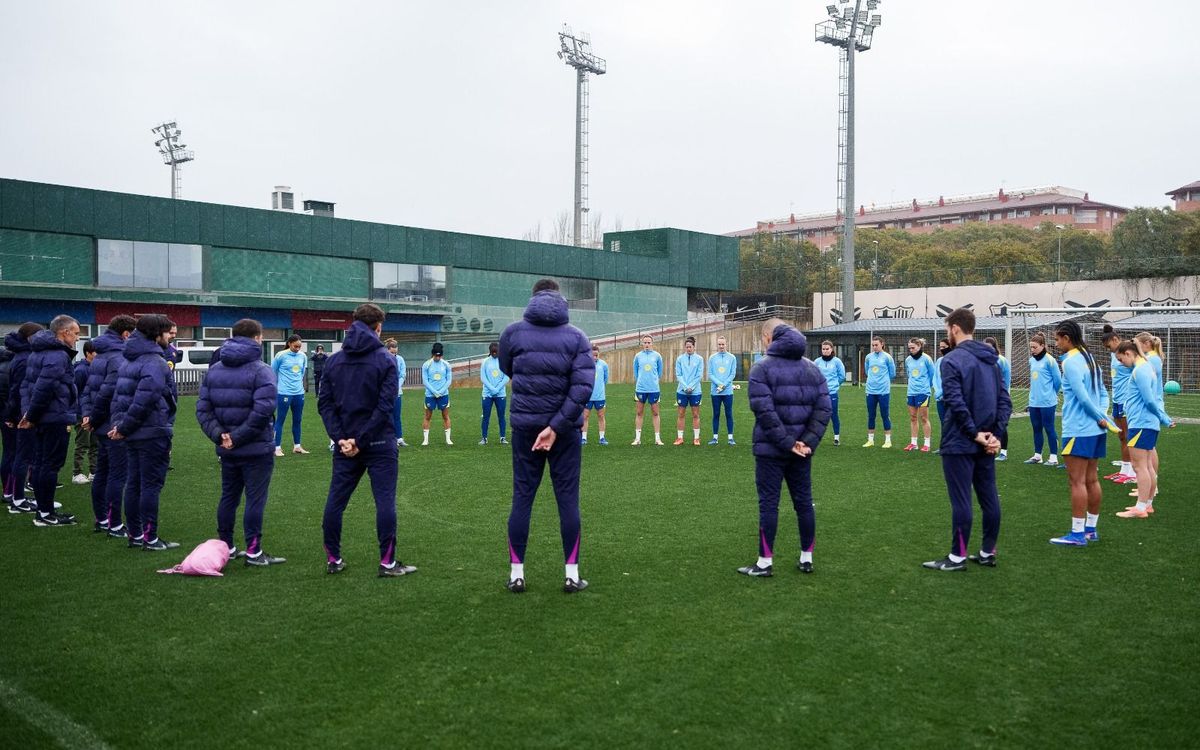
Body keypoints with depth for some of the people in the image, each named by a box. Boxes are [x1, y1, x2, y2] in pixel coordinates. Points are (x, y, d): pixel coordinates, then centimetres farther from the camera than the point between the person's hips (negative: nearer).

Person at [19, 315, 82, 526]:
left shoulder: (38, 352, 16)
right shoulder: (58, 356, -17)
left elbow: (26, 384, 17)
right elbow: (43, 388, -23)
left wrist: (29, 413, 12)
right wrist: (31, 416, -14)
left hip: (40, 420, 10)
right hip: (55, 419, -10)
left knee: (39, 463, 14)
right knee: (51, 464, -3)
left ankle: (43, 510, 22)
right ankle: (45, 514, 2)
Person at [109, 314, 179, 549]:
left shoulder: (129, 360, 14)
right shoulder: (154, 362, -17)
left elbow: (118, 395, 14)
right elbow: (144, 400, -24)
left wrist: (119, 423, 5)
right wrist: (123, 427, -15)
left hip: (133, 434, 9)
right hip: (153, 433, -9)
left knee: (134, 484, 13)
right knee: (151, 485, -3)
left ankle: (135, 534, 21)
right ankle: (150, 539, 2)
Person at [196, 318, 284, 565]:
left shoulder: (214, 370, 8)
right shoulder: (261, 371, -12)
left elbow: (203, 408, 2)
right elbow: (262, 411, -24)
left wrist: (218, 434, -6)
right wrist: (239, 436, -16)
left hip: (227, 450, 6)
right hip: (257, 449, -6)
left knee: (228, 497, 17)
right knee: (255, 500, 0)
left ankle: (225, 547, 26)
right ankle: (254, 553, 3)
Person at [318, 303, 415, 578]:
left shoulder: (334, 361, 8)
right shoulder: (386, 360, -6)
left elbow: (325, 403, 1)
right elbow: (385, 406, -15)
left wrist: (341, 437, -5)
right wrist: (362, 440, -13)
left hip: (345, 444, 5)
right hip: (379, 443, -4)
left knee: (336, 499, 12)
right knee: (385, 500, 0)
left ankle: (333, 559, 19)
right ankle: (387, 563, 3)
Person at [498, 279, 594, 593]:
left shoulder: (513, 333, -1)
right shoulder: (576, 336, -2)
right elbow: (584, 385, -13)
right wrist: (557, 426, -16)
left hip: (524, 426, 1)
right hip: (564, 428, 0)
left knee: (522, 498, 8)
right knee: (568, 499, 7)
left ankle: (516, 574, 12)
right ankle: (571, 575, 10)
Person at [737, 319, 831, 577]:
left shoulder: (762, 368, -9)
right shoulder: (812, 368, 9)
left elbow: (764, 411, -19)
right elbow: (825, 407, 0)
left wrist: (787, 442, -16)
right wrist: (808, 441, -6)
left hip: (771, 450, -5)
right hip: (802, 451, 5)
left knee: (769, 504, 1)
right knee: (804, 502, 13)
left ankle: (765, 563, 5)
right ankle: (807, 558, 21)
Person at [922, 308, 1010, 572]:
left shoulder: (952, 360, -13)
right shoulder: (991, 360, 10)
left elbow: (956, 403, -21)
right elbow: (1005, 401, 6)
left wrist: (975, 433, -15)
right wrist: (995, 435, -1)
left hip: (960, 443, -7)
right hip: (986, 444, 7)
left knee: (961, 501, -2)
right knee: (989, 498, 12)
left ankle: (957, 557, 5)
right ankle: (988, 552, 21)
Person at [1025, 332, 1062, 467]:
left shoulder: (1049, 360, -11)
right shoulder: (1031, 360, 9)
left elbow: (1058, 380, -7)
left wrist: (1051, 394, 6)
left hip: (1047, 402, -6)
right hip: (1034, 401, 6)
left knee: (1049, 429, 0)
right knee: (1036, 429, 12)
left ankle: (1053, 457, 7)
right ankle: (1037, 455, 21)